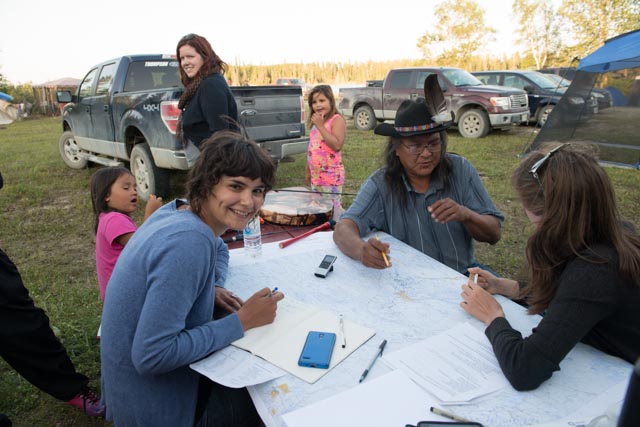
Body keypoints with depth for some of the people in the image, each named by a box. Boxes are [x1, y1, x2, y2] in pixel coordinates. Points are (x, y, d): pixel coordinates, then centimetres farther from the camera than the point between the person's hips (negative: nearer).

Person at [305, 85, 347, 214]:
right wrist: (308, 172, 21)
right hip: (316, 175, 8)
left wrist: (320, 126, -22)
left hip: (331, 176, -8)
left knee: (333, 208, -4)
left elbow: (337, 145, -25)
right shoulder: (315, 122, 13)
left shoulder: (337, 120, -11)